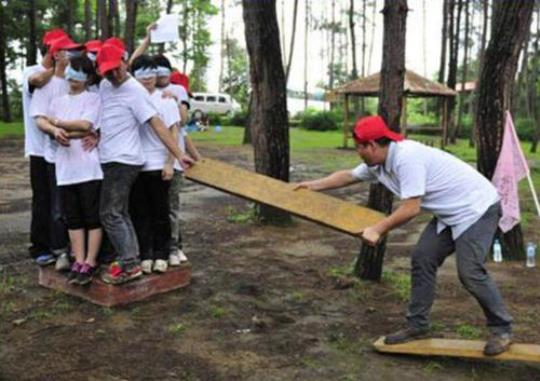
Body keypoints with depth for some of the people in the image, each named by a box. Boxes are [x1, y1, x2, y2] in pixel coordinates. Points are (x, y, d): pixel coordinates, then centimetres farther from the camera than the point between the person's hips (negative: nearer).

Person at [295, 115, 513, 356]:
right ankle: (417, 326, 13)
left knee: (470, 272, -15)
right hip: (450, 213, 10)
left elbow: (411, 208, -28)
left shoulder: (407, 157, -28)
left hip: (477, 207, -10)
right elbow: (348, 176, 18)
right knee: (422, 259, 5)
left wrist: (377, 230, -20)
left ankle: (502, 330, 4)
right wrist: (313, 186, 20)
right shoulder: (379, 164, 2)